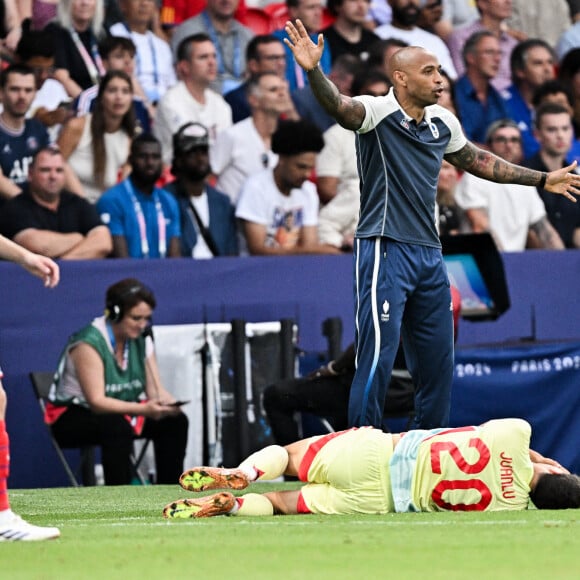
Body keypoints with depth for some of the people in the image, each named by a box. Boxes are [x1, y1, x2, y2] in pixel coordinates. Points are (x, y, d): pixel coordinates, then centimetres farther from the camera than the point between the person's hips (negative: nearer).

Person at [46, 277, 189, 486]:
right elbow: (97, 402, -29)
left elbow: (155, 390, -3)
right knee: (117, 427, -37)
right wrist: (144, 409, -41)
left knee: (175, 421, -12)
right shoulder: (89, 343, -23)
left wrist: (169, 404, -28)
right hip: (73, 417, -7)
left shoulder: (141, 341, -1)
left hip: (121, 413, 7)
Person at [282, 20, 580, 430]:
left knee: (438, 362, 11)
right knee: (377, 357, -11)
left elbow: (477, 161, 30)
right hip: (385, 252, -7)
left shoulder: (444, 123, 13)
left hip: (429, 256, 7)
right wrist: (314, 72, -49)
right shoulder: (377, 113, -8)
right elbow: (338, 104, -28)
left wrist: (542, 180, 37)